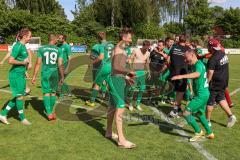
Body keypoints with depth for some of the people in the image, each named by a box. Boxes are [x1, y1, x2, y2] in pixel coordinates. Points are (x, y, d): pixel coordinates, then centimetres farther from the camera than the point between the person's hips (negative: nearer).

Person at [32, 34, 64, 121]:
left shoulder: (41, 49, 2)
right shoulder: (59, 50, -1)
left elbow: (38, 63, 0)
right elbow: (60, 65, -4)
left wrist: (34, 76, 6)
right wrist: (62, 77, 4)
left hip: (45, 73, 0)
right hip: (54, 73, 0)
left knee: (46, 93, 3)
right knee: (53, 92, 14)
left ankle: (49, 113, -3)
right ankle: (50, 111, 26)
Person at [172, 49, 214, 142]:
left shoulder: (199, 64, -17)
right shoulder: (195, 65, 13)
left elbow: (197, 74, -40)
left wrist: (181, 76, -51)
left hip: (201, 95, -11)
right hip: (203, 93, 11)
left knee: (186, 113, -11)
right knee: (199, 114, 24)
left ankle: (198, 132, 4)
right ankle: (210, 133, 36)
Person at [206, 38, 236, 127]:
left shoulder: (213, 59, -23)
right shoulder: (223, 54, 3)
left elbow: (210, 73, -23)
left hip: (215, 83, -8)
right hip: (224, 81, 8)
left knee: (210, 101, 6)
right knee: (221, 99, 23)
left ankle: (207, 121, 18)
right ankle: (230, 115, 18)